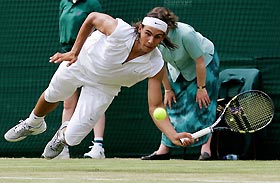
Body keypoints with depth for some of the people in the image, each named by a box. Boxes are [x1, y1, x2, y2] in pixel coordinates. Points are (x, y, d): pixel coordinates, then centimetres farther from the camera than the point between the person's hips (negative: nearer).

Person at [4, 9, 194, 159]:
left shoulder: (155, 66, -33)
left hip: (103, 87, 1)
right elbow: (92, 17, -19)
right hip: (82, 62, -1)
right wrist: (75, 51, -17)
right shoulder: (120, 31, -39)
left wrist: (174, 135, -45)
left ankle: (64, 135, 37)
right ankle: (34, 124, 63)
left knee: (73, 137, -4)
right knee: (52, 96, 27)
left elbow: (155, 107, -30)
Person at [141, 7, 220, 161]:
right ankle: (164, 150, 0)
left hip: (205, 61, -6)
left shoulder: (185, 34, -38)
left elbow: (200, 61, -28)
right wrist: (168, 90, -3)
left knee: (202, 104, -15)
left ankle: (206, 149, -15)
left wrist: (201, 88, -22)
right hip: (178, 70, 6)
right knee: (172, 105, 1)